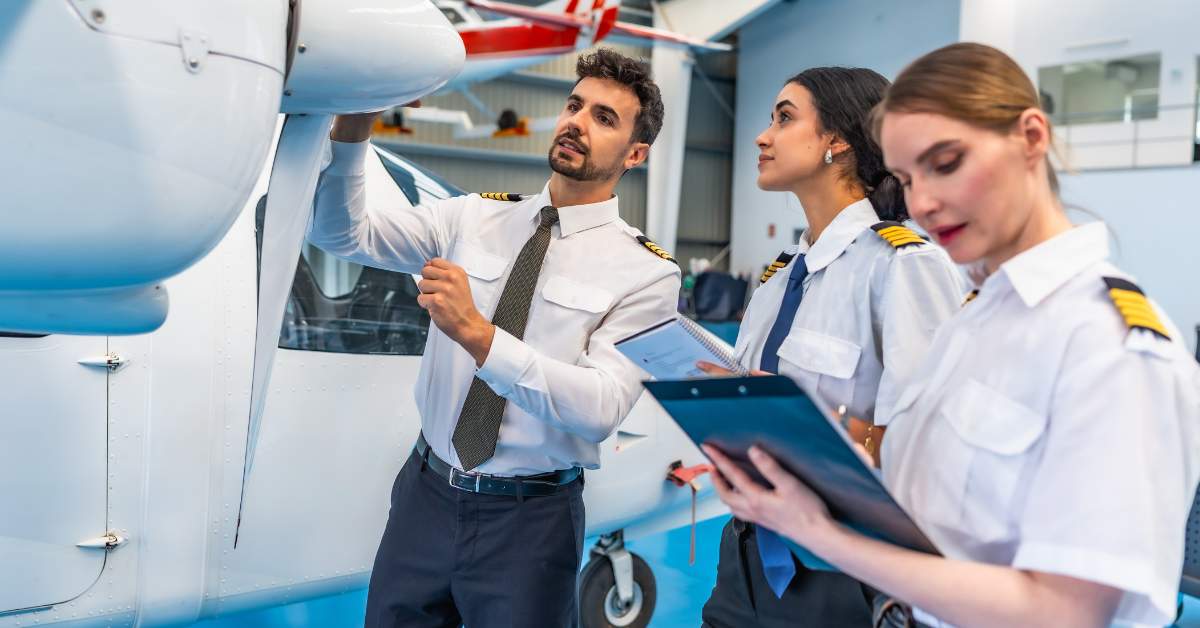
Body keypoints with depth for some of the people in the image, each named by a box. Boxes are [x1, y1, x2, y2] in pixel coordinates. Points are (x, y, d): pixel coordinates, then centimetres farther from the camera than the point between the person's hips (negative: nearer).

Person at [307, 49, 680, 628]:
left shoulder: (645, 270, -10)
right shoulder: (474, 217, 1)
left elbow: (601, 408, -21)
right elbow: (340, 233, -5)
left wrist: (477, 333, -31)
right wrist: (351, 128, -21)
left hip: (530, 517, -3)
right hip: (426, 492, 4)